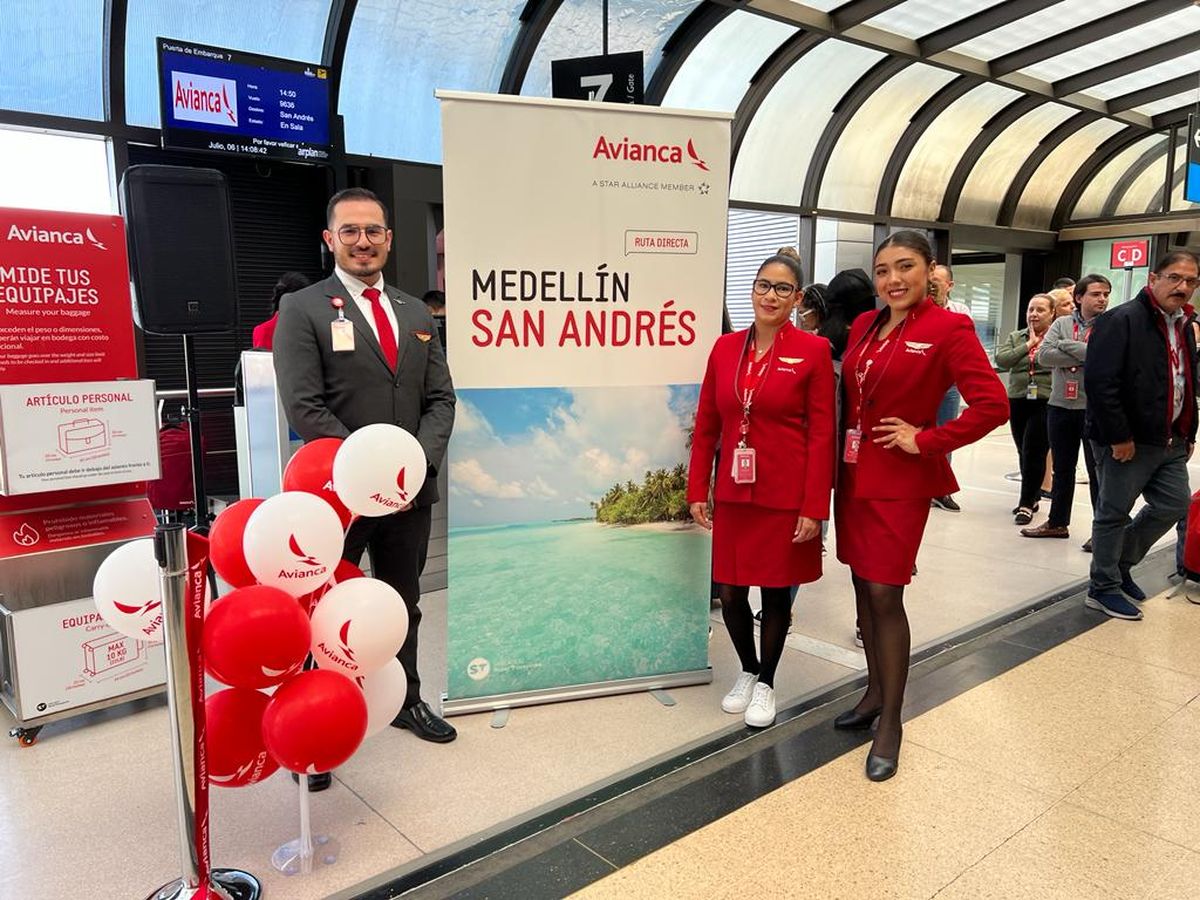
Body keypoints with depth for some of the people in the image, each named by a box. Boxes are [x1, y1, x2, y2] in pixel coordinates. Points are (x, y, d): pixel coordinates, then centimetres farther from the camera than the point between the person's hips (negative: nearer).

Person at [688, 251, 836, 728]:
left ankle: (766, 682, 33)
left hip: (786, 496, -3)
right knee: (730, 592, 9)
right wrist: (697, 491, 4)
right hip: (733, 492, 3)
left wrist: (814, 508, -11)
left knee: (776, 591, 10)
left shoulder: (813, 350, -6)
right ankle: (747, 669, 37)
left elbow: (822, 434, -8)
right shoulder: (725, 347, 4)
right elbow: (706, 425, 7)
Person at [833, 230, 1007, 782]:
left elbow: (992, 405, -17)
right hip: (853, 472, 7)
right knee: (862, 584, 13)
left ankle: (890, 722, 10)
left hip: (900, 479, -6)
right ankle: (875, 691, 30)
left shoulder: (948, 329, -11)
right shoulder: (864, 326, 9)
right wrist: (838, 460, 7)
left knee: (885, 594, -5)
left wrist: (927, 441, -15)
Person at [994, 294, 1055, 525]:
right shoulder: (1016, 337, 12)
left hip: (1046, 402, -4)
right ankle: (1031, 497, 24)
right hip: (1018, 401, 4)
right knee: (1024, 453, 10)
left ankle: (1027, 503, 3)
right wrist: (1028, 345, -6)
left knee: (1034, 452, -7)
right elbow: (1001, 360, -4)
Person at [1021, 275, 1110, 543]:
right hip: (1060, 406, 4)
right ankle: (1057, 522, 27)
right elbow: (1043, 356, -7)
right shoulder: (1061, 324, 7)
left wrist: (1066, 346, -11)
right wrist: (1083, 358, -14)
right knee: (1062, 469, 14)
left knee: (1098, 471, 3)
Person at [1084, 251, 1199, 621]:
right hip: (1128, 442, -9)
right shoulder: (1122, 320, -14)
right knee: (1114, 513, 1)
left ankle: (1119, 564, 31)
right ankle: (1103, 588, 15)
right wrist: (1118, 437, -21)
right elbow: (1100, 382, -22)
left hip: (1170, 442, 9)